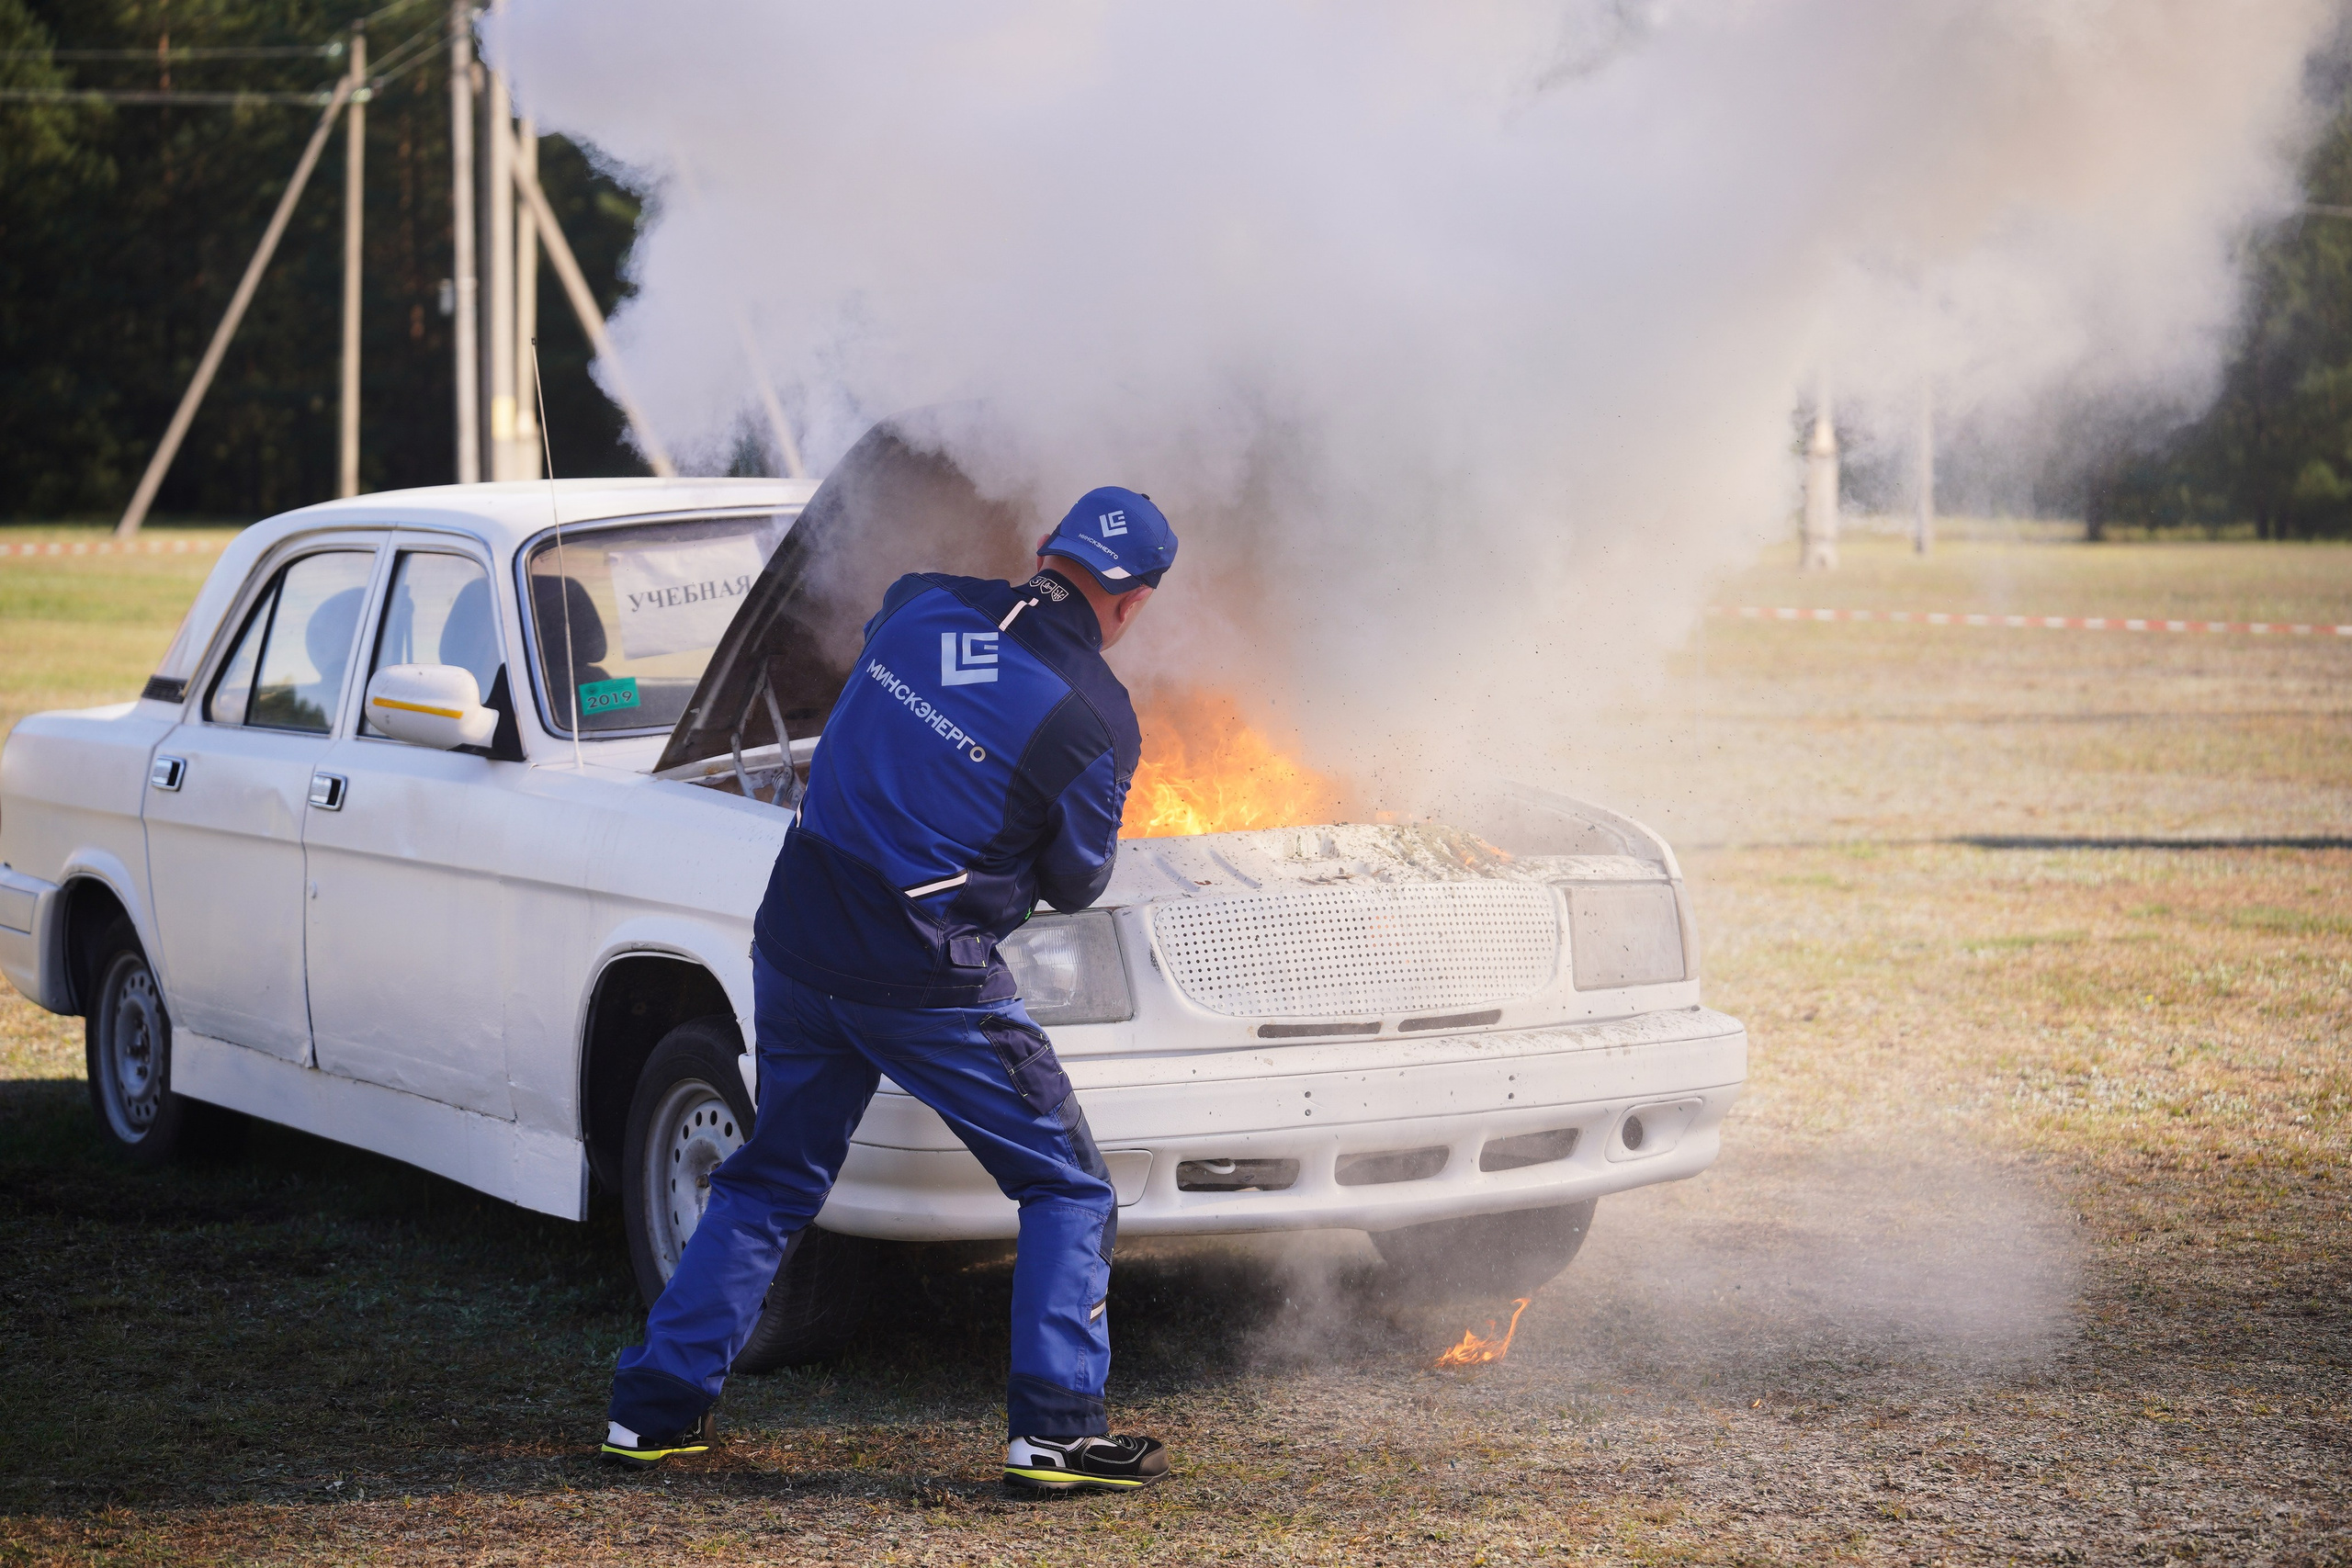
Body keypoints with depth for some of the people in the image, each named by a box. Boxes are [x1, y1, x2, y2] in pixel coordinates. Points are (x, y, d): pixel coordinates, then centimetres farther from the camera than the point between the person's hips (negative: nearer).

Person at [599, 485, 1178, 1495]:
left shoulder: (921, 605, 2)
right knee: (1071, 1191, 9)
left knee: (773, 1179, 22)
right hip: (927, 983, -6)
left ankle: (655, 1406, 23)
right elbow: (1075, 882, 1)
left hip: (796, 946, 6)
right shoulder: (1094, 719, -11)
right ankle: (1054, 1431, 1)